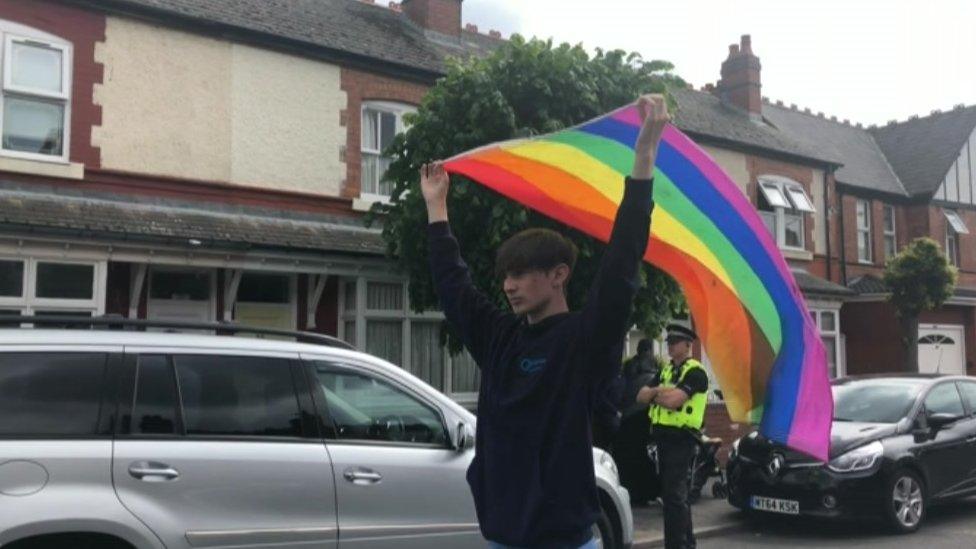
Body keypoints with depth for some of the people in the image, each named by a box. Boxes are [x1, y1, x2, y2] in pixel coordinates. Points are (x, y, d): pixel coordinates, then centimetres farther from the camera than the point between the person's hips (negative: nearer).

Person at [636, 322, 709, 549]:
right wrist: (660, 393, -8)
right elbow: (641, 396, 10)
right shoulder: (666, 370, 17)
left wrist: (655, 394, -5)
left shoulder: (695, 372, -9)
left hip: (681, 439, -9)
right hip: (663, 436, 9)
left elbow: (673, 400, -23)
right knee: (673, 494, 16)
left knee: (674, 495, -10)